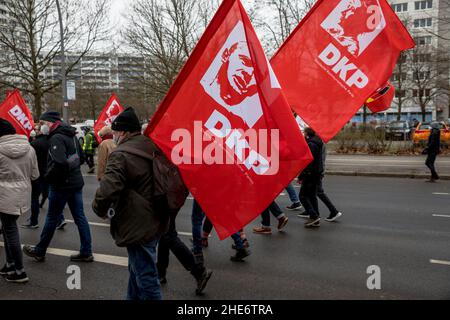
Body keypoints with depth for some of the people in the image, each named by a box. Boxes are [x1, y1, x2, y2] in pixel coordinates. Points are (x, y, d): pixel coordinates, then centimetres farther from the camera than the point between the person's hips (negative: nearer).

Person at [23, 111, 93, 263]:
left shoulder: (56, 138, -17)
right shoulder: (72, 135, 10)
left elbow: (59, 163, -28)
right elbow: (81, 158, 18)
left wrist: (48, 176, -13)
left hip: (62, 185, -8)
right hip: (77, 182, 8)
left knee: (52, 219, 6)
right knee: (80, 217, 9)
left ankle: (39, 251, 23)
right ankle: (86, 252, 13)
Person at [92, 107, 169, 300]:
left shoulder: (121, 155, -20)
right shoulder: (153, 149, 5)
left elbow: (107, 190, -29)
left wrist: (100, 209, -9)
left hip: (138, 228, -9)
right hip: (156, 221, 9)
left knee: (146, 278, 3)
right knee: (137, 270, 26)